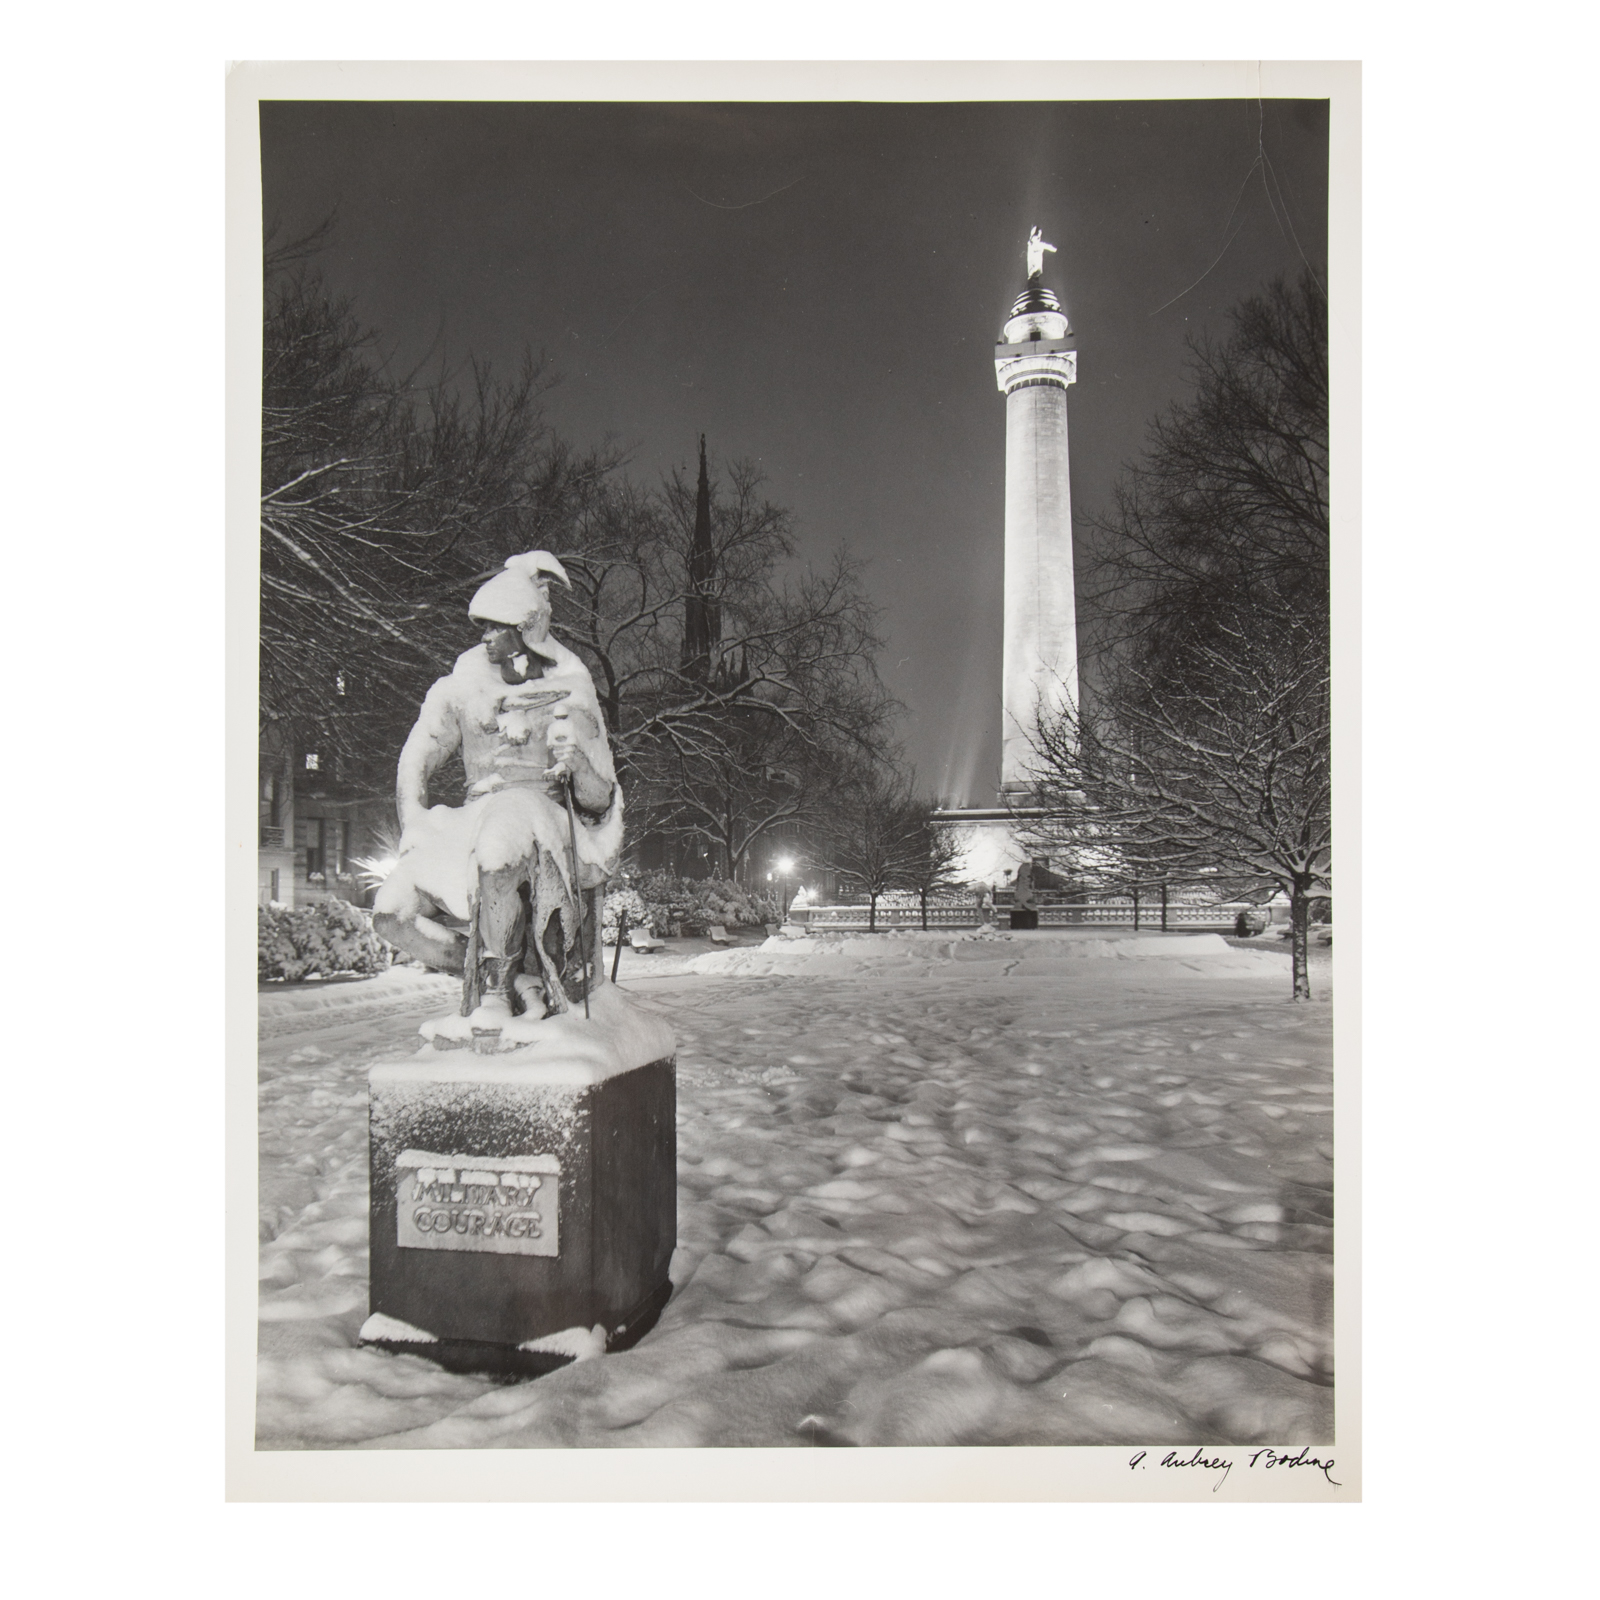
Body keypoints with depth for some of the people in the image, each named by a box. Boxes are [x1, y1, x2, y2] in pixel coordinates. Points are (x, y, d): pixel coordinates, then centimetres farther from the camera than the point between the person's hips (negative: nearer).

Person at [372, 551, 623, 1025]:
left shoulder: (570, 695, 0)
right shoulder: (462, 687, 9)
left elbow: (600, 802, -1)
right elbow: (416, 760, 10)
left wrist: (578, 764, -24)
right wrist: (416, 829, -7)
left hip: (544, 817, -4)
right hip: (473, 822, 5)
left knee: (495, 853, -41)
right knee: (392, 909, -20)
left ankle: (496, 987, -24)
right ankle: (522, 977, -8)